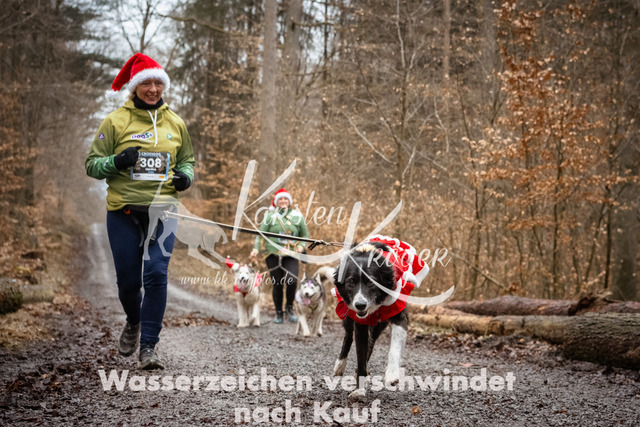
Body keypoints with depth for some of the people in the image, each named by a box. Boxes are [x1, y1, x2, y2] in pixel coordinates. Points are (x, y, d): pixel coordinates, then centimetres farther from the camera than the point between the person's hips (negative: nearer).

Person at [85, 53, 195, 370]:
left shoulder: (175, 123, 9)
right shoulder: (116, 121, 0)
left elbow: (186, 159, 22)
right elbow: (92, 165, 1)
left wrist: (185, 175, -1)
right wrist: (116, 161, -19)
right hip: (123, 213, -1)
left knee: (156, 274, -12)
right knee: (128, 279, 5)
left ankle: (148, 345, -3)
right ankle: (134, 323, 38)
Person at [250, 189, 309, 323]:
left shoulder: (297, 216, 11)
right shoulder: (270, 216, 6)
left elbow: (305, 235, 18)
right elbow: (261, 234, 5)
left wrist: (301, 245, -1)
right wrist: (256, 248, -10)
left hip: (291, 256, 1)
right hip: (273, 255, -1)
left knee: (292, 281, -18)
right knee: (277, 285, 0)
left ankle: (289, 307, 6)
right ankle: (278, 313, 17)